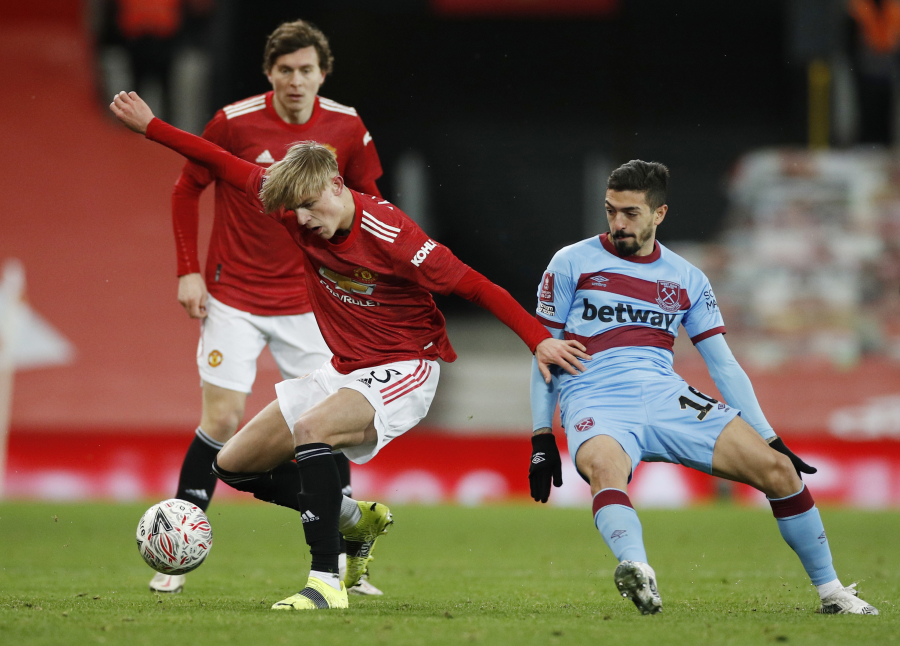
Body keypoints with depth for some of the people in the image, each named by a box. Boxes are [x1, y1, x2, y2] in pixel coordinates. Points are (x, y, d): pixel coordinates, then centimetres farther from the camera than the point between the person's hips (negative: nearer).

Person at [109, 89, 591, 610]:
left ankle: (327, 583, -33)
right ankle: (351, 517, 26)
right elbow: (223, 164, 4)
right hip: (345, 371, 8)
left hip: (405, 372, -8)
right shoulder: (298, 211, -8)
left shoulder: (389, 235, -24)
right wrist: (151, 127, 6)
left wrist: (538, 340, -24)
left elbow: (475, 286, -20)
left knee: (311, 430, -36)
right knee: (234, 465, 7)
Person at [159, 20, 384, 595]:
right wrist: (189, 272, -5)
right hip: (235, 298, -2)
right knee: (223, 420, -7)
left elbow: (368, 201, 10)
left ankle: (340, 560, 10)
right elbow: (187, 190, 1)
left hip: (307, 300, 2)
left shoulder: (346, 128, -5)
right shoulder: (235, 122, -11)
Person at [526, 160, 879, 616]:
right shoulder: (572, 263, 8)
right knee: (605, 468, -40)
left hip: (666, 398, 3)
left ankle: (830, 591, 4)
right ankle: (637, 572, -65)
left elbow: (723, 365, 16)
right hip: (594, 404, -3)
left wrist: (769, 438, 11)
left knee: (777, 467, -10)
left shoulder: (687, 279, 15)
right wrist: (542, 439, 2)